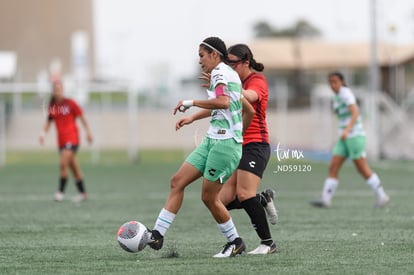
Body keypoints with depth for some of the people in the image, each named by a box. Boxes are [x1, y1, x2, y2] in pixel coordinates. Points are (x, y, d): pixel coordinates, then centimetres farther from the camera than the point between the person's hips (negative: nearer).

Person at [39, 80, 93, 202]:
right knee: (73, 166, 11)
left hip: (72, 138, -5)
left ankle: (61, 191, -12)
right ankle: (82, 192, 20)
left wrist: (88, 132, -2)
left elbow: (81, 117, 0)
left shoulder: (70, 103, -6)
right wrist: (43, 133, -3)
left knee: (63, 163, -18)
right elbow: (49, 122, 13)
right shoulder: (52, 106, 7)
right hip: (61, 140, 5)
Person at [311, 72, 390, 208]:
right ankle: (325, 199, -5)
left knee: (363, 169, -4)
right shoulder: (337, 97, 16)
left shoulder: (345, 93, -13)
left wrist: (346, 130, -37)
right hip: (345, 138, 9)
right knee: (333, 167, -1)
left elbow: (355, 114, -25)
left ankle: (382, 196, 7)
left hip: (355, 135, -9)